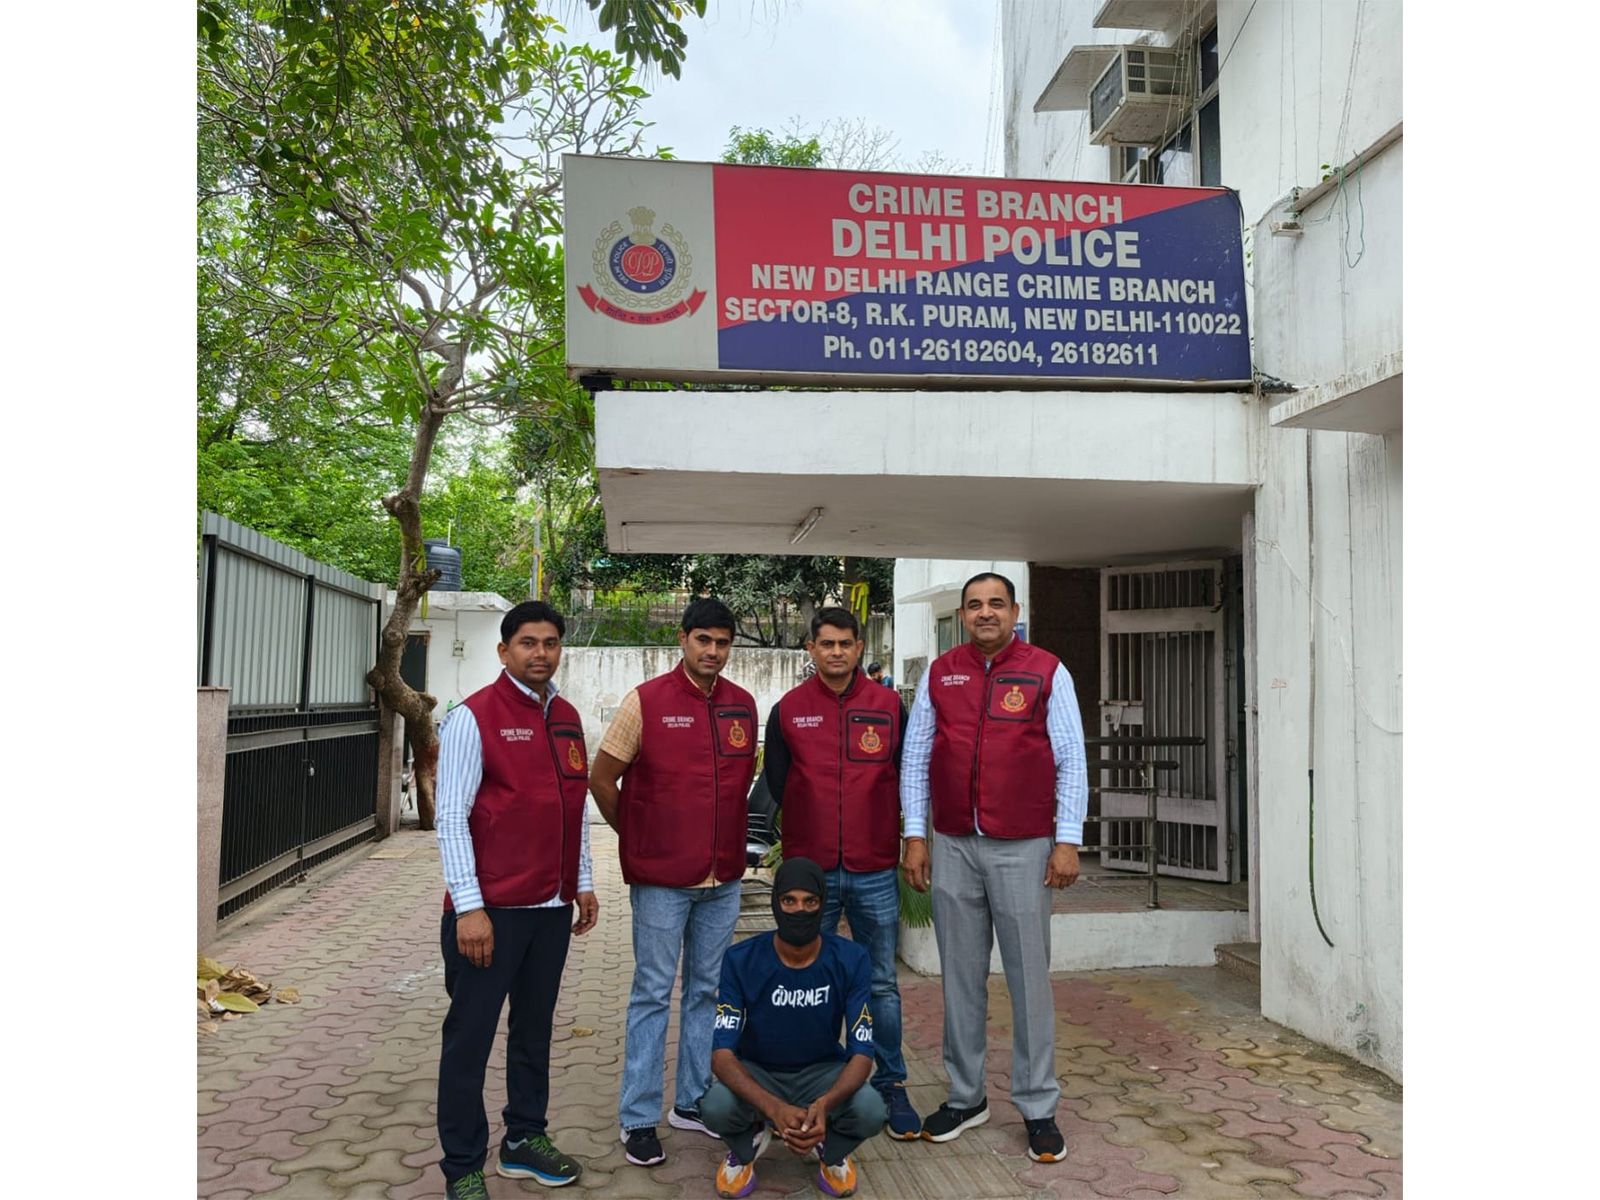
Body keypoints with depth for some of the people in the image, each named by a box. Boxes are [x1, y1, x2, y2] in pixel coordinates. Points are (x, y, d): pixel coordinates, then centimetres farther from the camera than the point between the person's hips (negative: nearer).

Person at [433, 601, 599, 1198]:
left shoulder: (567, 718, 10)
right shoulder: (473, 717, -10)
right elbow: (451, 817, -12)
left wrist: (583, 884, 15)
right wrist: (469, 907, -15)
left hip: (552, 908, 6)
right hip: (490, 911, -6)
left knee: (535, 1029, 17)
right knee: (470, 1036, 5)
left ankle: (525, 1139, 33)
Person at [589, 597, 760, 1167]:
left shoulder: (744, 705, 4)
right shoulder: (646, 701, -9)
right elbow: (601, 779, -3)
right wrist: (638, 839, 3)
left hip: (723, 879, 5)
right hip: (661, 880, -4)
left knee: (706, 991, 14)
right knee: (653, 994, 4)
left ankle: (693, 1101, 29)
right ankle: (638, 1118, 16)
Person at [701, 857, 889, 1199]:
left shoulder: (851, 960, -18)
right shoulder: (741, 960, -21)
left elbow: (861, 1052, -18)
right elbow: (722, 1052, -25)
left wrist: (824, 1104, -40)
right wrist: (774, 1107, -43)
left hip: (822, 1070, 1)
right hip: (757, 1071, 0)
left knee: (871, 1111, -30)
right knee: (715, 1106, -33)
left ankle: (832, 1151, 7)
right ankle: (747, 1145, 6)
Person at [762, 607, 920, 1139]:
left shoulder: (888, 707, 3)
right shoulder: (788, 710, 3)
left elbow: (908, 779, 10)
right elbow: (774, 784, 7)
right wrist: (805, 834, 2)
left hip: (875, 873, 0)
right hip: (809, 871, 0)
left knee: (881, 985, 8)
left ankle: (891, 1085, 22)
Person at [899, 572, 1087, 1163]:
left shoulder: (1047, 672, 1)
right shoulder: (939, 674, 8)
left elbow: (1071, 759, -1)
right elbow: (915, 758, 10)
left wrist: (1068, 841, -6)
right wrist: (915, 836, 5)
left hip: (1023, 848, -2)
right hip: (952, 847, 3)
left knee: (1029, 978, 3)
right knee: (961, 977, 10)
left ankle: (1039, 1108, 16)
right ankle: (965, 1097, 24)